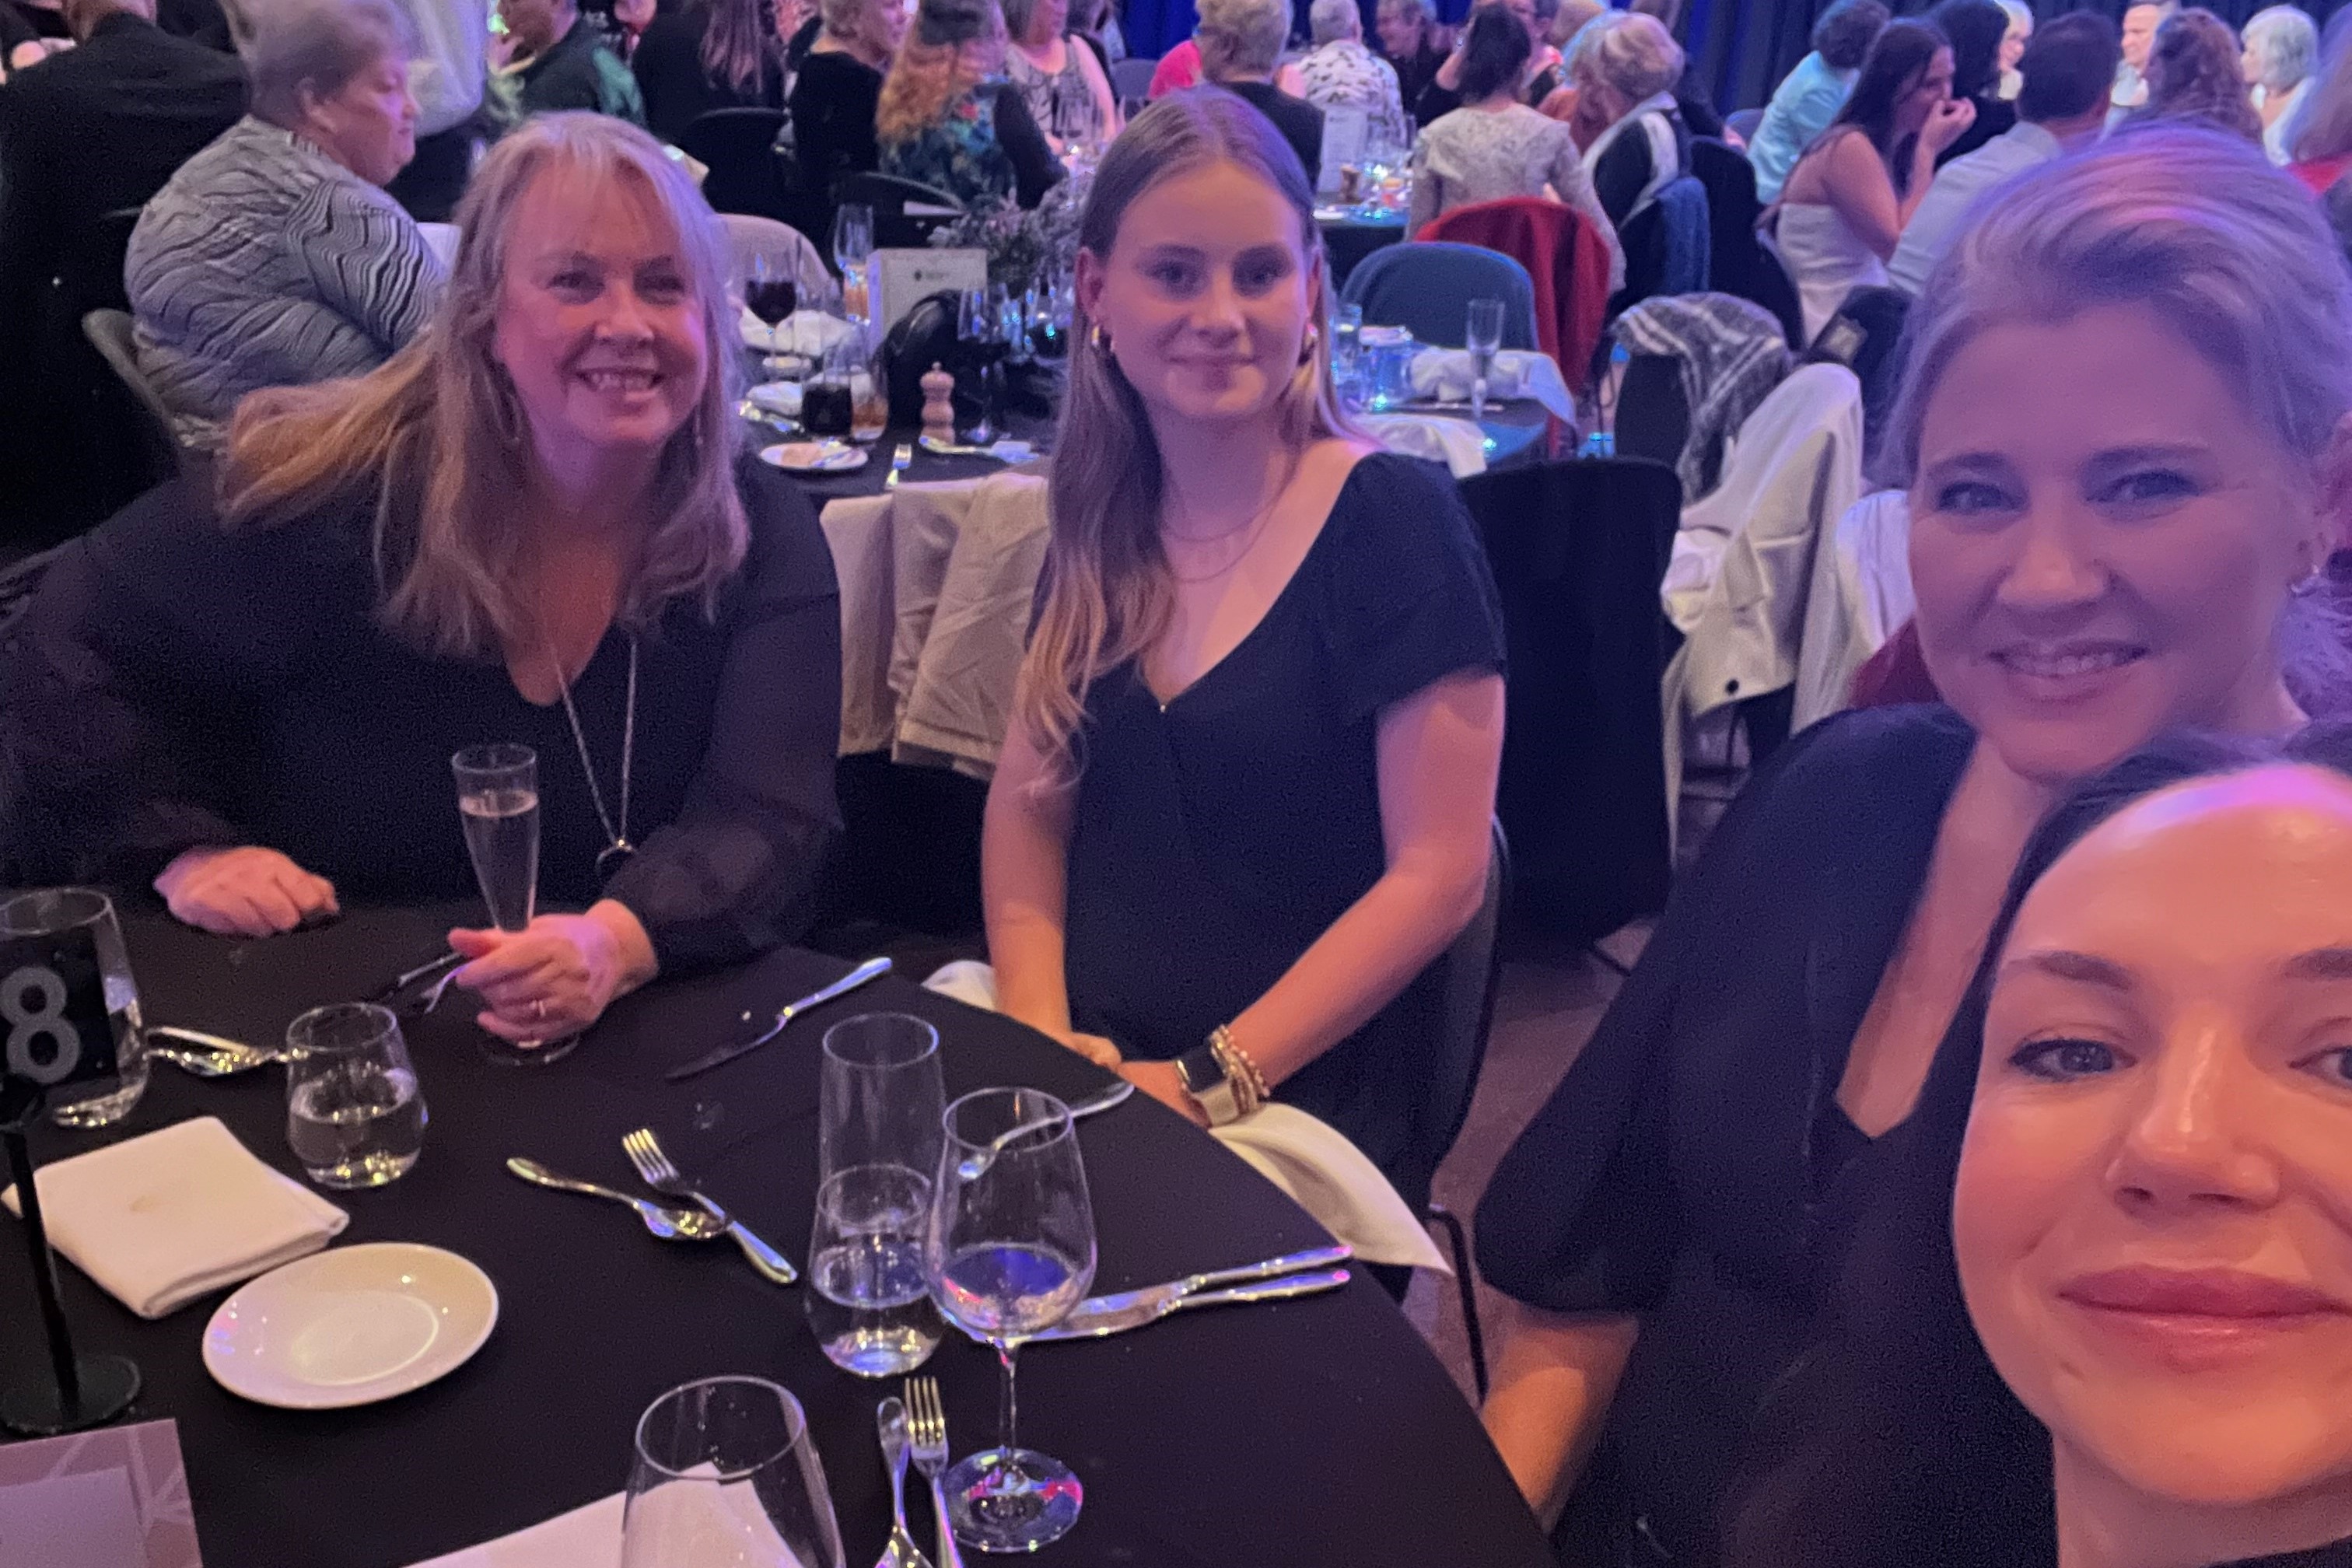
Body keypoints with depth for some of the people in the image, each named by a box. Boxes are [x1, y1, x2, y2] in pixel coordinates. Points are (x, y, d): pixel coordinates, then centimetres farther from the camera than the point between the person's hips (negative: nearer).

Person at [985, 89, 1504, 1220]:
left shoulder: (1396, 523, -9)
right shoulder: (1102, 521, 7)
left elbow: (1439, 873, -11)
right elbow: (1028, 802, 9)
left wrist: (1210, 1083, -17)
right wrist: (1037, 1029, -7)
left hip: (1300, 1108, -4)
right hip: (1083, 1076, 5)